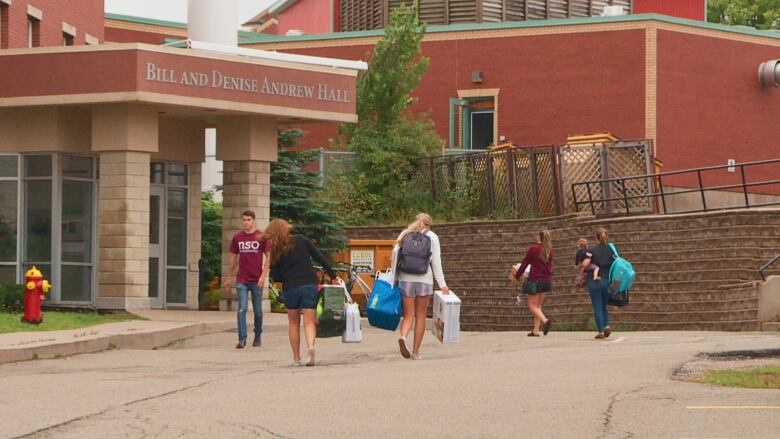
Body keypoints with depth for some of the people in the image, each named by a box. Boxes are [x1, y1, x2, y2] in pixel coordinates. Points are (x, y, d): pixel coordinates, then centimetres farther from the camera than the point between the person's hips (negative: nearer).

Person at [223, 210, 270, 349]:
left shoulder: (261, 237, -1)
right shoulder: (237, 238, 6)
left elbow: (268, 257, 0)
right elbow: (233, 258, 14)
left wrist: (263, 275, -10)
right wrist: (228, 278, 14)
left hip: (256, 280, -1)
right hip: (242, 280, 1)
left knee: (258, 311, 9)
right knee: (242, 309, -10)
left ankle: (257, 337, 26)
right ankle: (242, 339, -13)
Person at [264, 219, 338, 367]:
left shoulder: (276, 252, -1)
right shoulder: (301, 240, -1)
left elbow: (276, 277, 0)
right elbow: (319, 258, 0)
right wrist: (333, 275, 8)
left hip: (290, 288, 0)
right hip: (309, 285, 0)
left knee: (293, 323, 16)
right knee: (309, 321, 0)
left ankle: (296, 358, 16)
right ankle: (310, 345, -29)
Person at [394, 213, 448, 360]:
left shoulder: (404, 235, 10)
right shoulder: (432, 237, 5)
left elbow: (395, 256, 5)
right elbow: (436, 262, 1)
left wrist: (394, 278, 11)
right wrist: (442, 284, 2)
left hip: (405, 279, 2)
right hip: (424, 280, -2)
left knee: (409, 314, 5)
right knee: (420, 315, 8)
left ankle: (403, 336, -26)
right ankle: (415, 351, 6)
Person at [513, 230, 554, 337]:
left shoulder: (533, 249, -9)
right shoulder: (549, 251, 5)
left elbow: (524, 264, -3)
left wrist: (517, 277, 8)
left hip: (535, 280, -6)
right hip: (546, 280, 6)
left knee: (532, 306, 0)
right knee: (538, 305, 13)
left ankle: (545, 320, -24)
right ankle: (535, 331, 10)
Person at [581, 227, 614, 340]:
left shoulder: (592, 250, -6)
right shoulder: (611, 249, 2)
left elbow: (585, 264, -17)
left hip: (595, 281, -3)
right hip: (607, 281, 3)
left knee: (597, 307, 2)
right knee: (603, 305, 19)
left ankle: (601, 331, -1)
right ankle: (606, 325, 0)